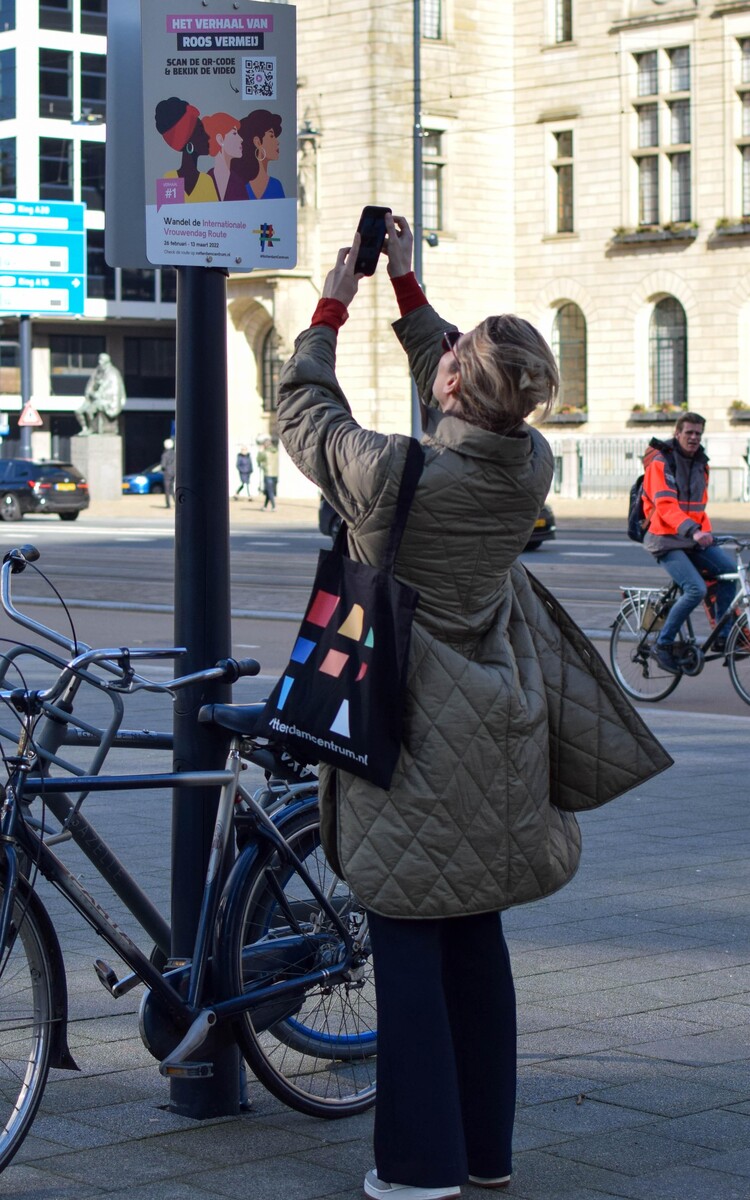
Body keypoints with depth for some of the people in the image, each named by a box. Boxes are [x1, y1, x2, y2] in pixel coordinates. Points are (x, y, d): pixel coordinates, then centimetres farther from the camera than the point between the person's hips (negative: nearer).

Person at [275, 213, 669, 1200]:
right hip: (496, 739, 6)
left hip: (410, 738, -5)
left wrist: (334, 304, 12)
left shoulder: (392, 470, -20)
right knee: (477, 938, 15)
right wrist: (406, 285, 22)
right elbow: (461, 409, 15)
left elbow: (304, 409, -1)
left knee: (409, 947, 2)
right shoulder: (530, 465, -5)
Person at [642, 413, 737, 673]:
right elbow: (665, 505, -23)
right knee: (696, 589, -24)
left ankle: (723, 636, -6)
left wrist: (706, 532, 9)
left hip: (693, 539, 7)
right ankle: (663, 644, -8)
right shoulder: (661, 462, -9)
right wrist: (692, 530, -36)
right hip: (666, 539, -7)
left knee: (728, 568, -16)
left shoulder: (700, 463, 14)